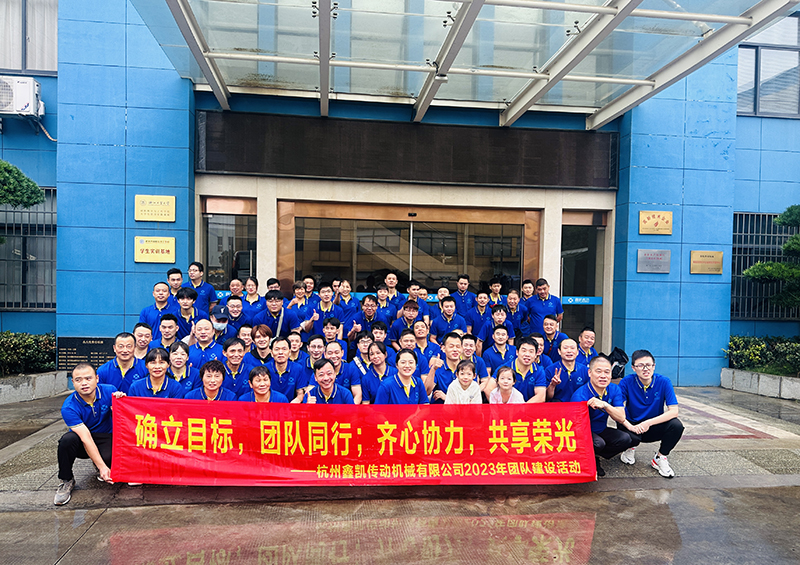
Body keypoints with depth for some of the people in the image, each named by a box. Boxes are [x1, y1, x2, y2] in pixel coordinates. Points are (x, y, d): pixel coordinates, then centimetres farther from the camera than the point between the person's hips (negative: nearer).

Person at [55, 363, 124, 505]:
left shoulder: (109, 391, -14)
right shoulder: (68, 407, -19)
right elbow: (85, 438, -26)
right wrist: (102, 467, -32)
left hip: (106, 438, 1)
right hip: (82, 444, -1)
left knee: (108, 457, -31)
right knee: (67, 440, -33)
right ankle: (66, 481, -9)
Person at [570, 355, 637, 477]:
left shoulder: (614, 390, -5)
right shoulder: (580, 396, -24)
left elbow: (621, 418, -16)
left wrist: (605, 405, -31)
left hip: (601, 431, 6)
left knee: (626, 439, -17)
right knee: (598, 443, -33)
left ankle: (596, 456, 0)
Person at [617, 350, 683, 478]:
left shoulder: (663, 382, -12)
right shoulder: (627, 382, -14)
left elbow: (674, 411, -18)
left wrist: (648, 423, -27)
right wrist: (629, 426, -36)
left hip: (655, 428, 1)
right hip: (632, 426, -1)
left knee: (676, 425, -28)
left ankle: (659, 458, 0)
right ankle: (629, 448, 8)